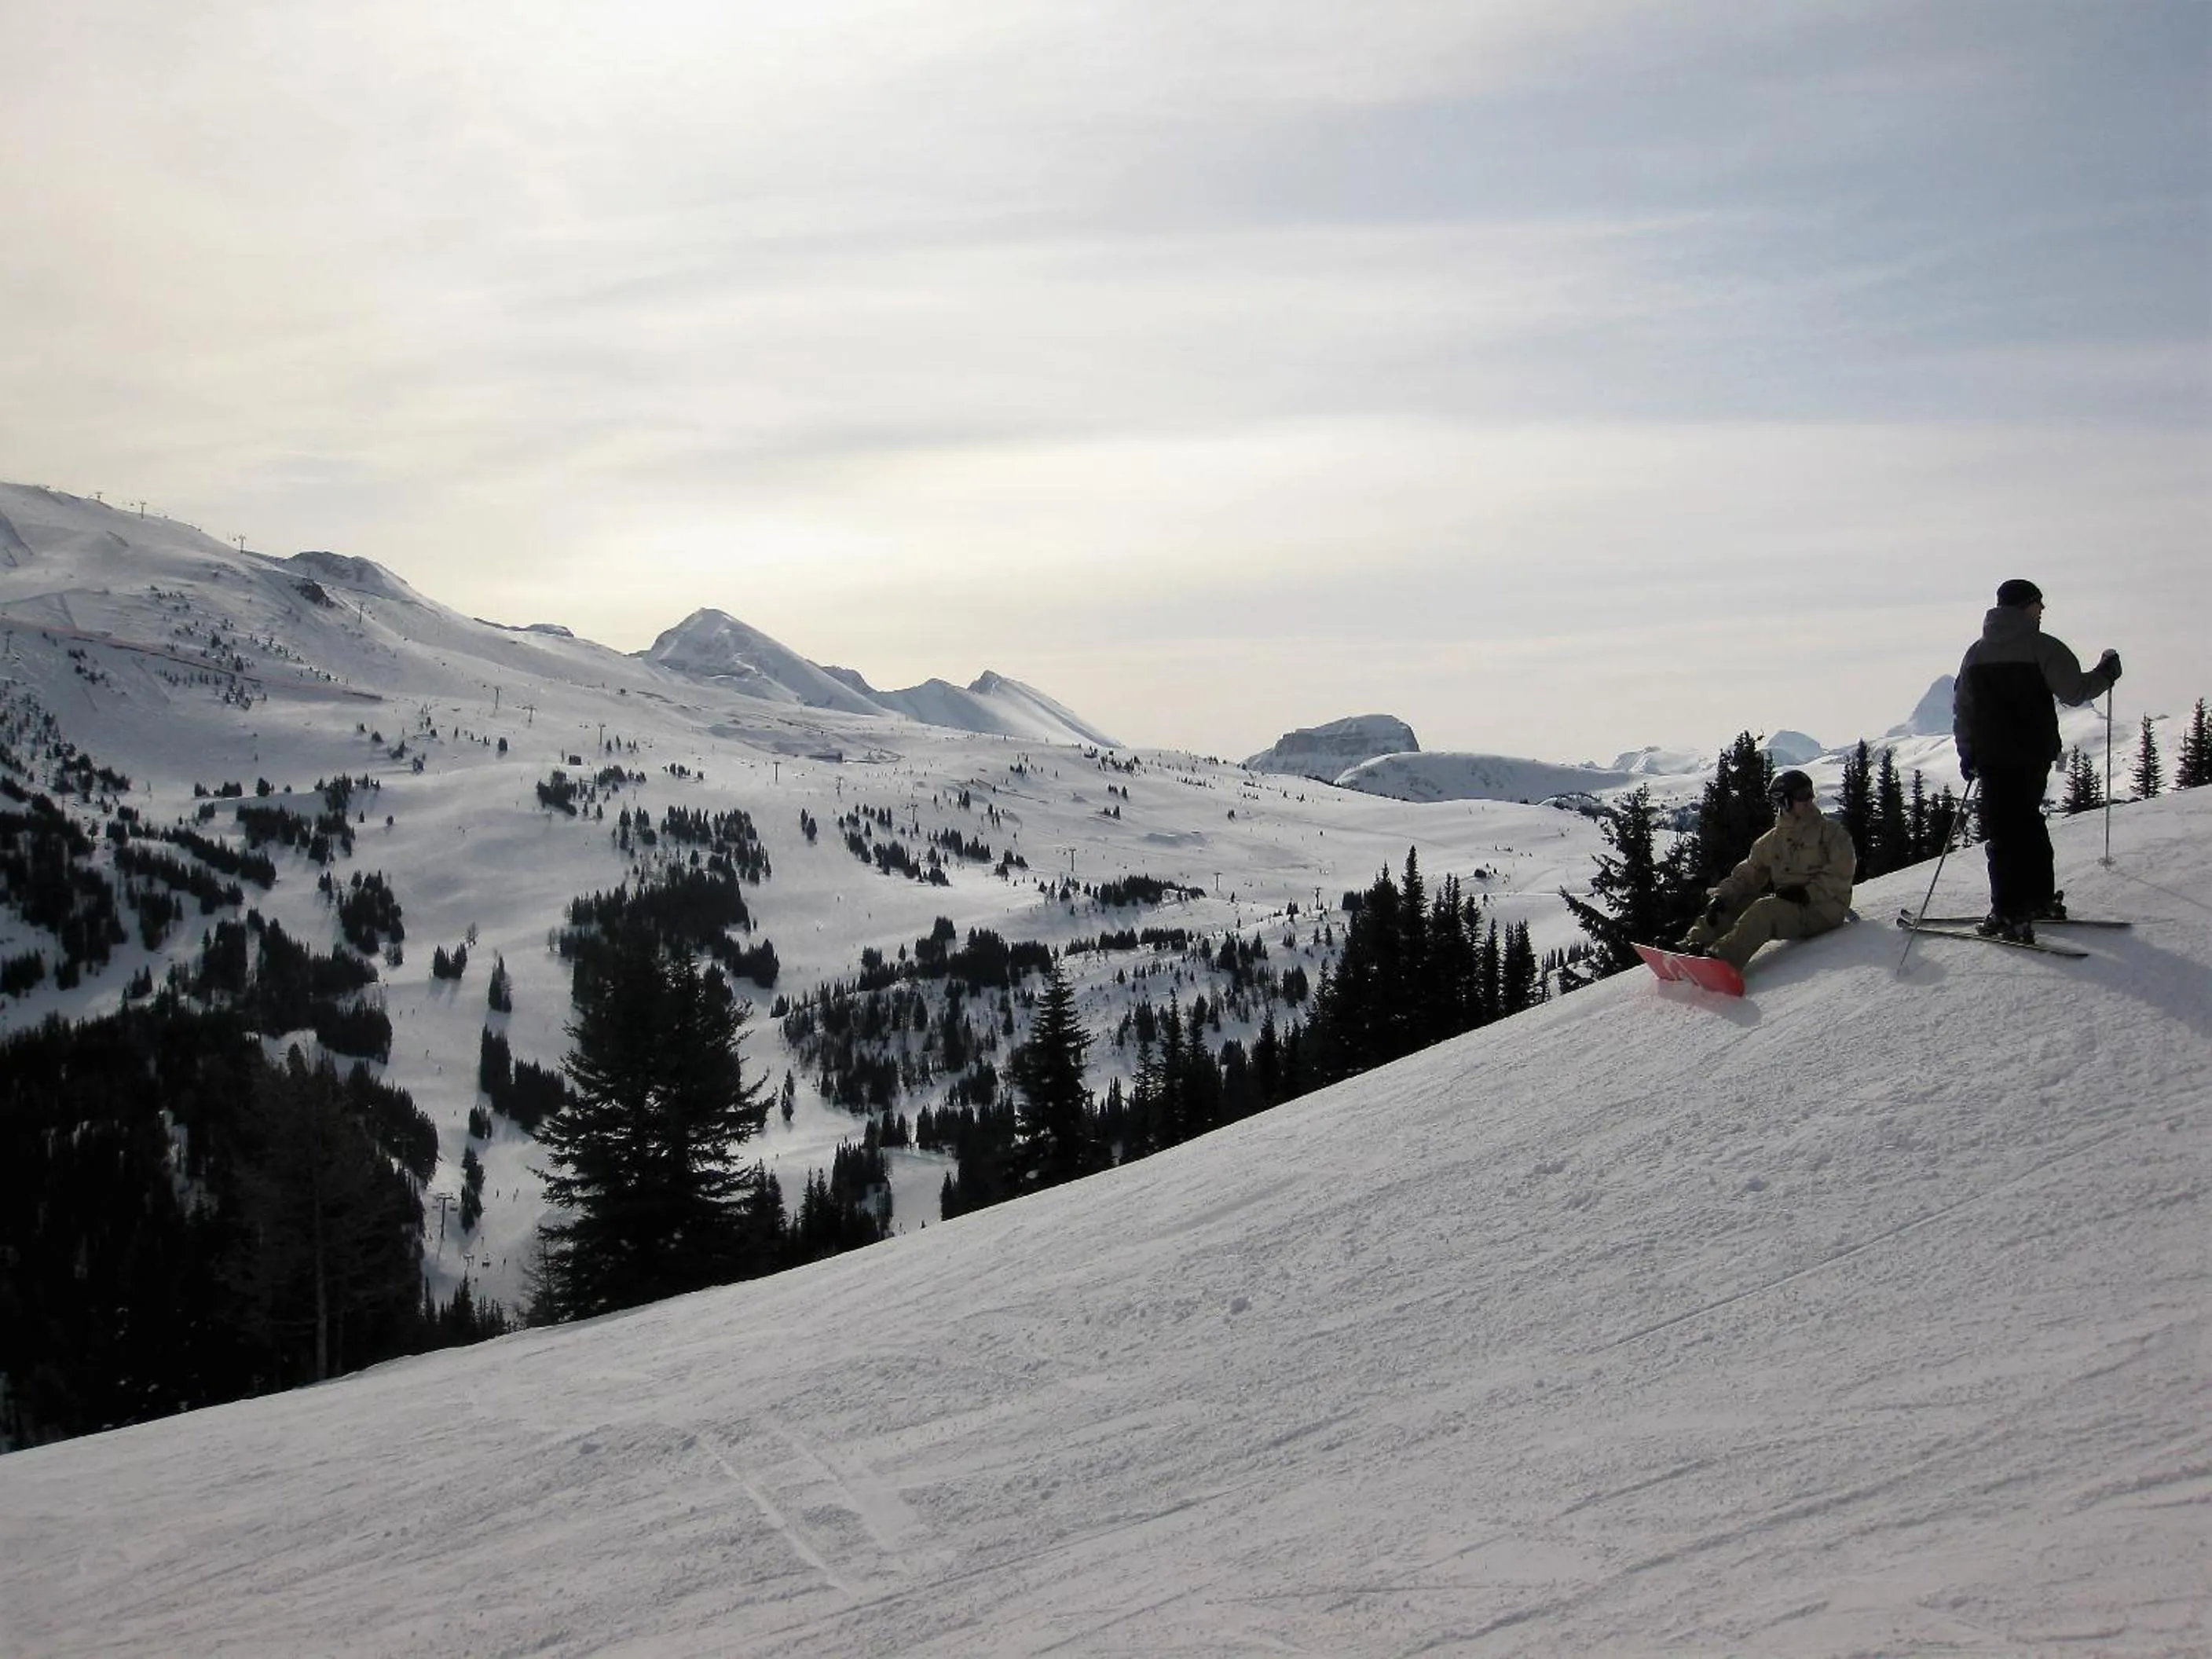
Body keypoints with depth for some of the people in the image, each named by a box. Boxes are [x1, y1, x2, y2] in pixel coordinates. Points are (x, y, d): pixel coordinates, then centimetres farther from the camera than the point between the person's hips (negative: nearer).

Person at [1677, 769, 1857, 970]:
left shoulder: (1831, 831, 0)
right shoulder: (1772, 840, 15)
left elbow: (1840, 875, -9)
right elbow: (1747, 874, 13)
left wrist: (1806, 892, -21)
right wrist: (1721, 896, -5)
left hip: (1822, 910, -6)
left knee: (1765, 910, -32)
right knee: (1732, 904, -7)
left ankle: (1721, 959, -51)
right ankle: (1689, 949, -25)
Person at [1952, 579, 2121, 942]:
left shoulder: (1977, 652, 6)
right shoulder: (2042, 647, -5)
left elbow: (1962, 709, 8)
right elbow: (2076, 691, -8)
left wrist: (1967, 754, 15)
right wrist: (2106, 672, 9)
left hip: (1992, 759, 1)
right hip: (2034, 756, -1)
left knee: (2004, 832, 0)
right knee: (2028, 823, 17)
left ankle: (2010, 915, -7)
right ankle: (2041, 900, 25)